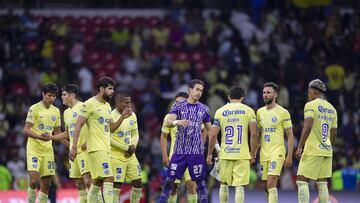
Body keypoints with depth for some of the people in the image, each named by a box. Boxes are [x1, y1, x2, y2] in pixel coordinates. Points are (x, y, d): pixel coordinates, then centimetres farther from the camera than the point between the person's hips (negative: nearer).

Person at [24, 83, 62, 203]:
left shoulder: (56, 111, 11)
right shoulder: (34, 109, -7)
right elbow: (26, 130, -13)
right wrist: (39, 137, -30)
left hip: (48, 151, 6)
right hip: (34, 150, -6)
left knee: (46, 184, 4)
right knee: (34, 181, -17)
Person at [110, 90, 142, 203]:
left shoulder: (132, 115, 7)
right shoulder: (112, 116, -16)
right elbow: (109, 139, -18)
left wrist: (133, 146, -5)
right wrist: (126, 148, -15)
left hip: (130, 155, 7)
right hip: (116, 156, -7)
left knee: (138, 183, 8)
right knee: (116, 185, -7)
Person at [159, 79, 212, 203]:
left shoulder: (204, 109, 7)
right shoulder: (179, 106, -1)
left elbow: (210, 130, 14)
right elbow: (168, 123, -14)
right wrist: (177, 122, -36)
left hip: (197, 151, 1)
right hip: (179, 150, -1)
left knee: (200, 181, 1)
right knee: (170, 179, -1)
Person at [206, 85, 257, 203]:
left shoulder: (220, 111, 4)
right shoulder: (248, 111, 2)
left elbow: (213, 135, 0)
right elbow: (253, 134, -5)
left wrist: (209, 154, 9)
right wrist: (253, 153, 6)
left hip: (225, 154, 1)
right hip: (242, 154, -1)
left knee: (224, 184, 15)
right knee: (239, 186, -1)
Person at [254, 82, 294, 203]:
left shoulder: (283, 112, -5)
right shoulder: (260, 112, 11)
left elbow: (290, 135, -4)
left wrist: (289, 156, -9)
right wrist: (254, 152, 13)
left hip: (277, 153, -6)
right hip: (263, 154, 6)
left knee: (271, 184, -18)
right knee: (266, 186, 9)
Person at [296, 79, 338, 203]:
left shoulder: (311, 105, -7)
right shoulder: (332, 109, 15)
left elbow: (307, 127, -18)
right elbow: (334, 133, 17)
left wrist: (299, 147, -16)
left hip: (312, 151, -7)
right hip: (327, 151, 7)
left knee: (302, 181, -4)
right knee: (322, 183, 7)